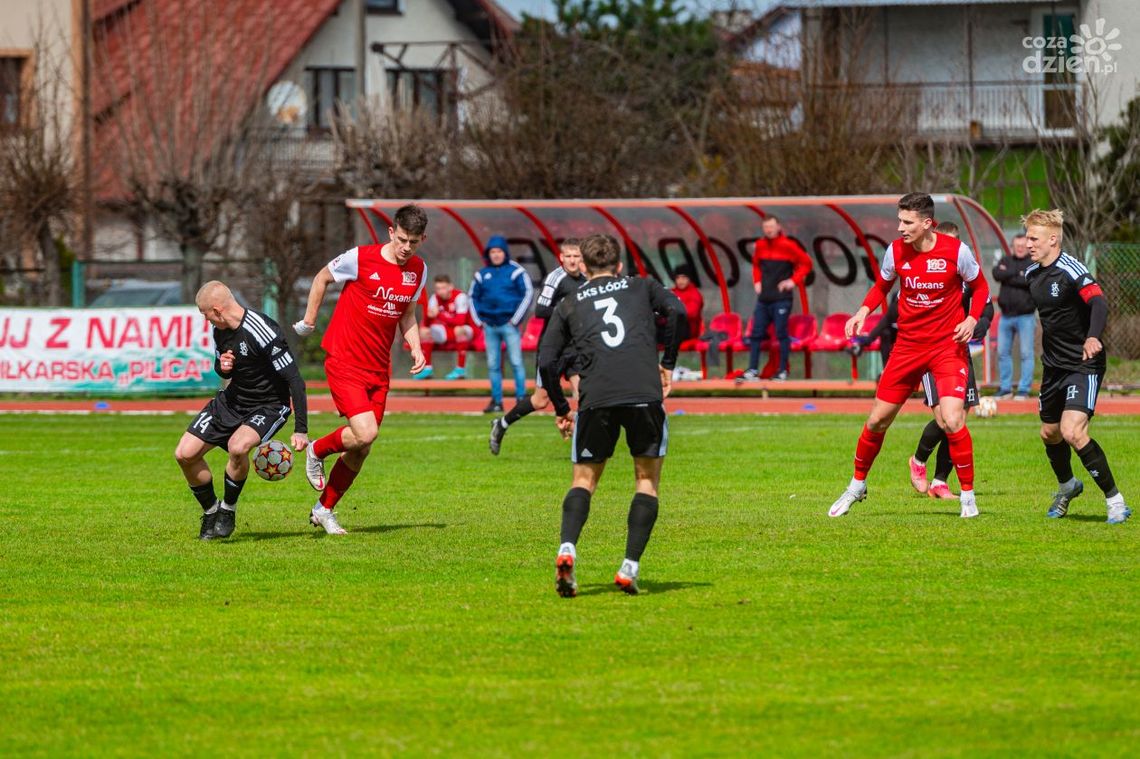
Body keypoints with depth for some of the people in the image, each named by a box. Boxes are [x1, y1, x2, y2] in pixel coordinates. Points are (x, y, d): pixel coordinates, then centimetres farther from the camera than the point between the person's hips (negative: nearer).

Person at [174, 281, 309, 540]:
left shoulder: (263, 332, -28)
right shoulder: (220, 331, -2)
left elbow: (294, 380, -26)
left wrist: (301, 430, -30)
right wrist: (222, 367, -11)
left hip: (269, 405, -7)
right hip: (232, 399, 8)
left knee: (238, 446, -36)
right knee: (184, 454, -3)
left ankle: (228, 509, -10)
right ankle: (211, 511, 19)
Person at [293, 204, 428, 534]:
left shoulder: (418, 270, 5)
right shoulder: (360, 259, -13)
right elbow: (322, 278, 4)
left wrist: (416, 348, 3)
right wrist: (309, 319, 6)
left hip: (378, 370, 6)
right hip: (344, 362, -6)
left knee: (360, 451, 7)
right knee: (365, 433, -22)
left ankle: (324, 509, 27)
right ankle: (317, 451, 10)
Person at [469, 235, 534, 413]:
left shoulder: (516, 271, -2)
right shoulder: (482, 274, 11)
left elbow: (528, 293, -3)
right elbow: (473, 296, 19)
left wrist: (516, 319, -7)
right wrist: (478, 320, 8)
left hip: (509, 324, -4)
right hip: (489, 325, 5)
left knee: (516, 362, -8)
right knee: (493, 365, 6)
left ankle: (521, 398, -6)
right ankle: (496, 400, 10)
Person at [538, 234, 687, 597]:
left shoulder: (569, 305, 21)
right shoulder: (642, 287, 21)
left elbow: (546, 362, 14)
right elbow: (677, 311, 1)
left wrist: (561, 409, 25)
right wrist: (668, 363, 12)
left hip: (595, 399, 1)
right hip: (645, 392, -1)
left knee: (584, 480, 12)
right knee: (647, 479, 12)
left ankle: (567, 548, -14)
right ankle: (630, 568, 0)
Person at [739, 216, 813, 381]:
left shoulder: (788, 246, -6)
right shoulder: (760, 246, 9)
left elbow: (806, 263, -2)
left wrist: (794, 281, -8)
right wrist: (757, 281, 12)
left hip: (781, 298, -5)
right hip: (764, 298, 5)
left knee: (781, 333, -5)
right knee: (756, 333, 2)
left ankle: (783, 371, 1)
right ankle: (753, 370, 5)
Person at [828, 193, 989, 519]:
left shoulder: (956, 250, -12)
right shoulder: (896, 251, -5)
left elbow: (980, 287, 3)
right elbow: (882, 286, 14)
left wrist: (972, 319, -13)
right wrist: (864, 311, -3)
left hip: (947, 345, -3)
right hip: (908, 345, 3)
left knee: (952, 420, -19)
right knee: (877, 420, 6)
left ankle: (968, 495, -2)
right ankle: (857, 485, 28)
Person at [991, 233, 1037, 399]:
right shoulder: (1006, 261, 13)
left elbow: (1031, 280, -16)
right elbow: (997, 274, -6)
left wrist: (1008, 276, -9)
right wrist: (1018, 273, -12)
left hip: (1025, 316, -4)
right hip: (1006, 315, 4)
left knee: (1026, 354, -4)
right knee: (1002, 352, 7)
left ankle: (1024, 389, 0)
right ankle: (1005, 388, 15)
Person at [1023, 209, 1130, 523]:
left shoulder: (1070, 270, -19)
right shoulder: (1031, 274, 6)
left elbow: (1098, 302, -33)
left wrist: (1093, 337, -50)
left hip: (1083, 365, -8)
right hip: (1053, 365, 8)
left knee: (1072, 432, -23)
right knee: (1050, 434, 19)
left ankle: (1115, 501, -13)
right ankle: (1067, 487, 49)